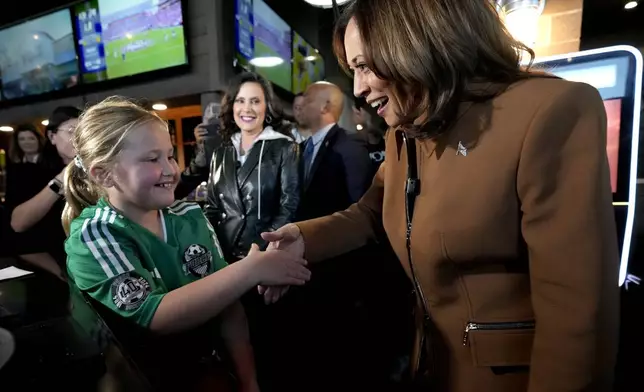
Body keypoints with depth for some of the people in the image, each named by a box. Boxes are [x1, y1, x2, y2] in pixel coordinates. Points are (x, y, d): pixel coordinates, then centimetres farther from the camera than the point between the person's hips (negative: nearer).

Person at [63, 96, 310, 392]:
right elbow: (156, 316, -25)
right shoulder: (92, 237, -13)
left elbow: (227, 304, -1)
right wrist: (250, 270, -28)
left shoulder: (190, 216, -3)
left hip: (206, 367, 3)